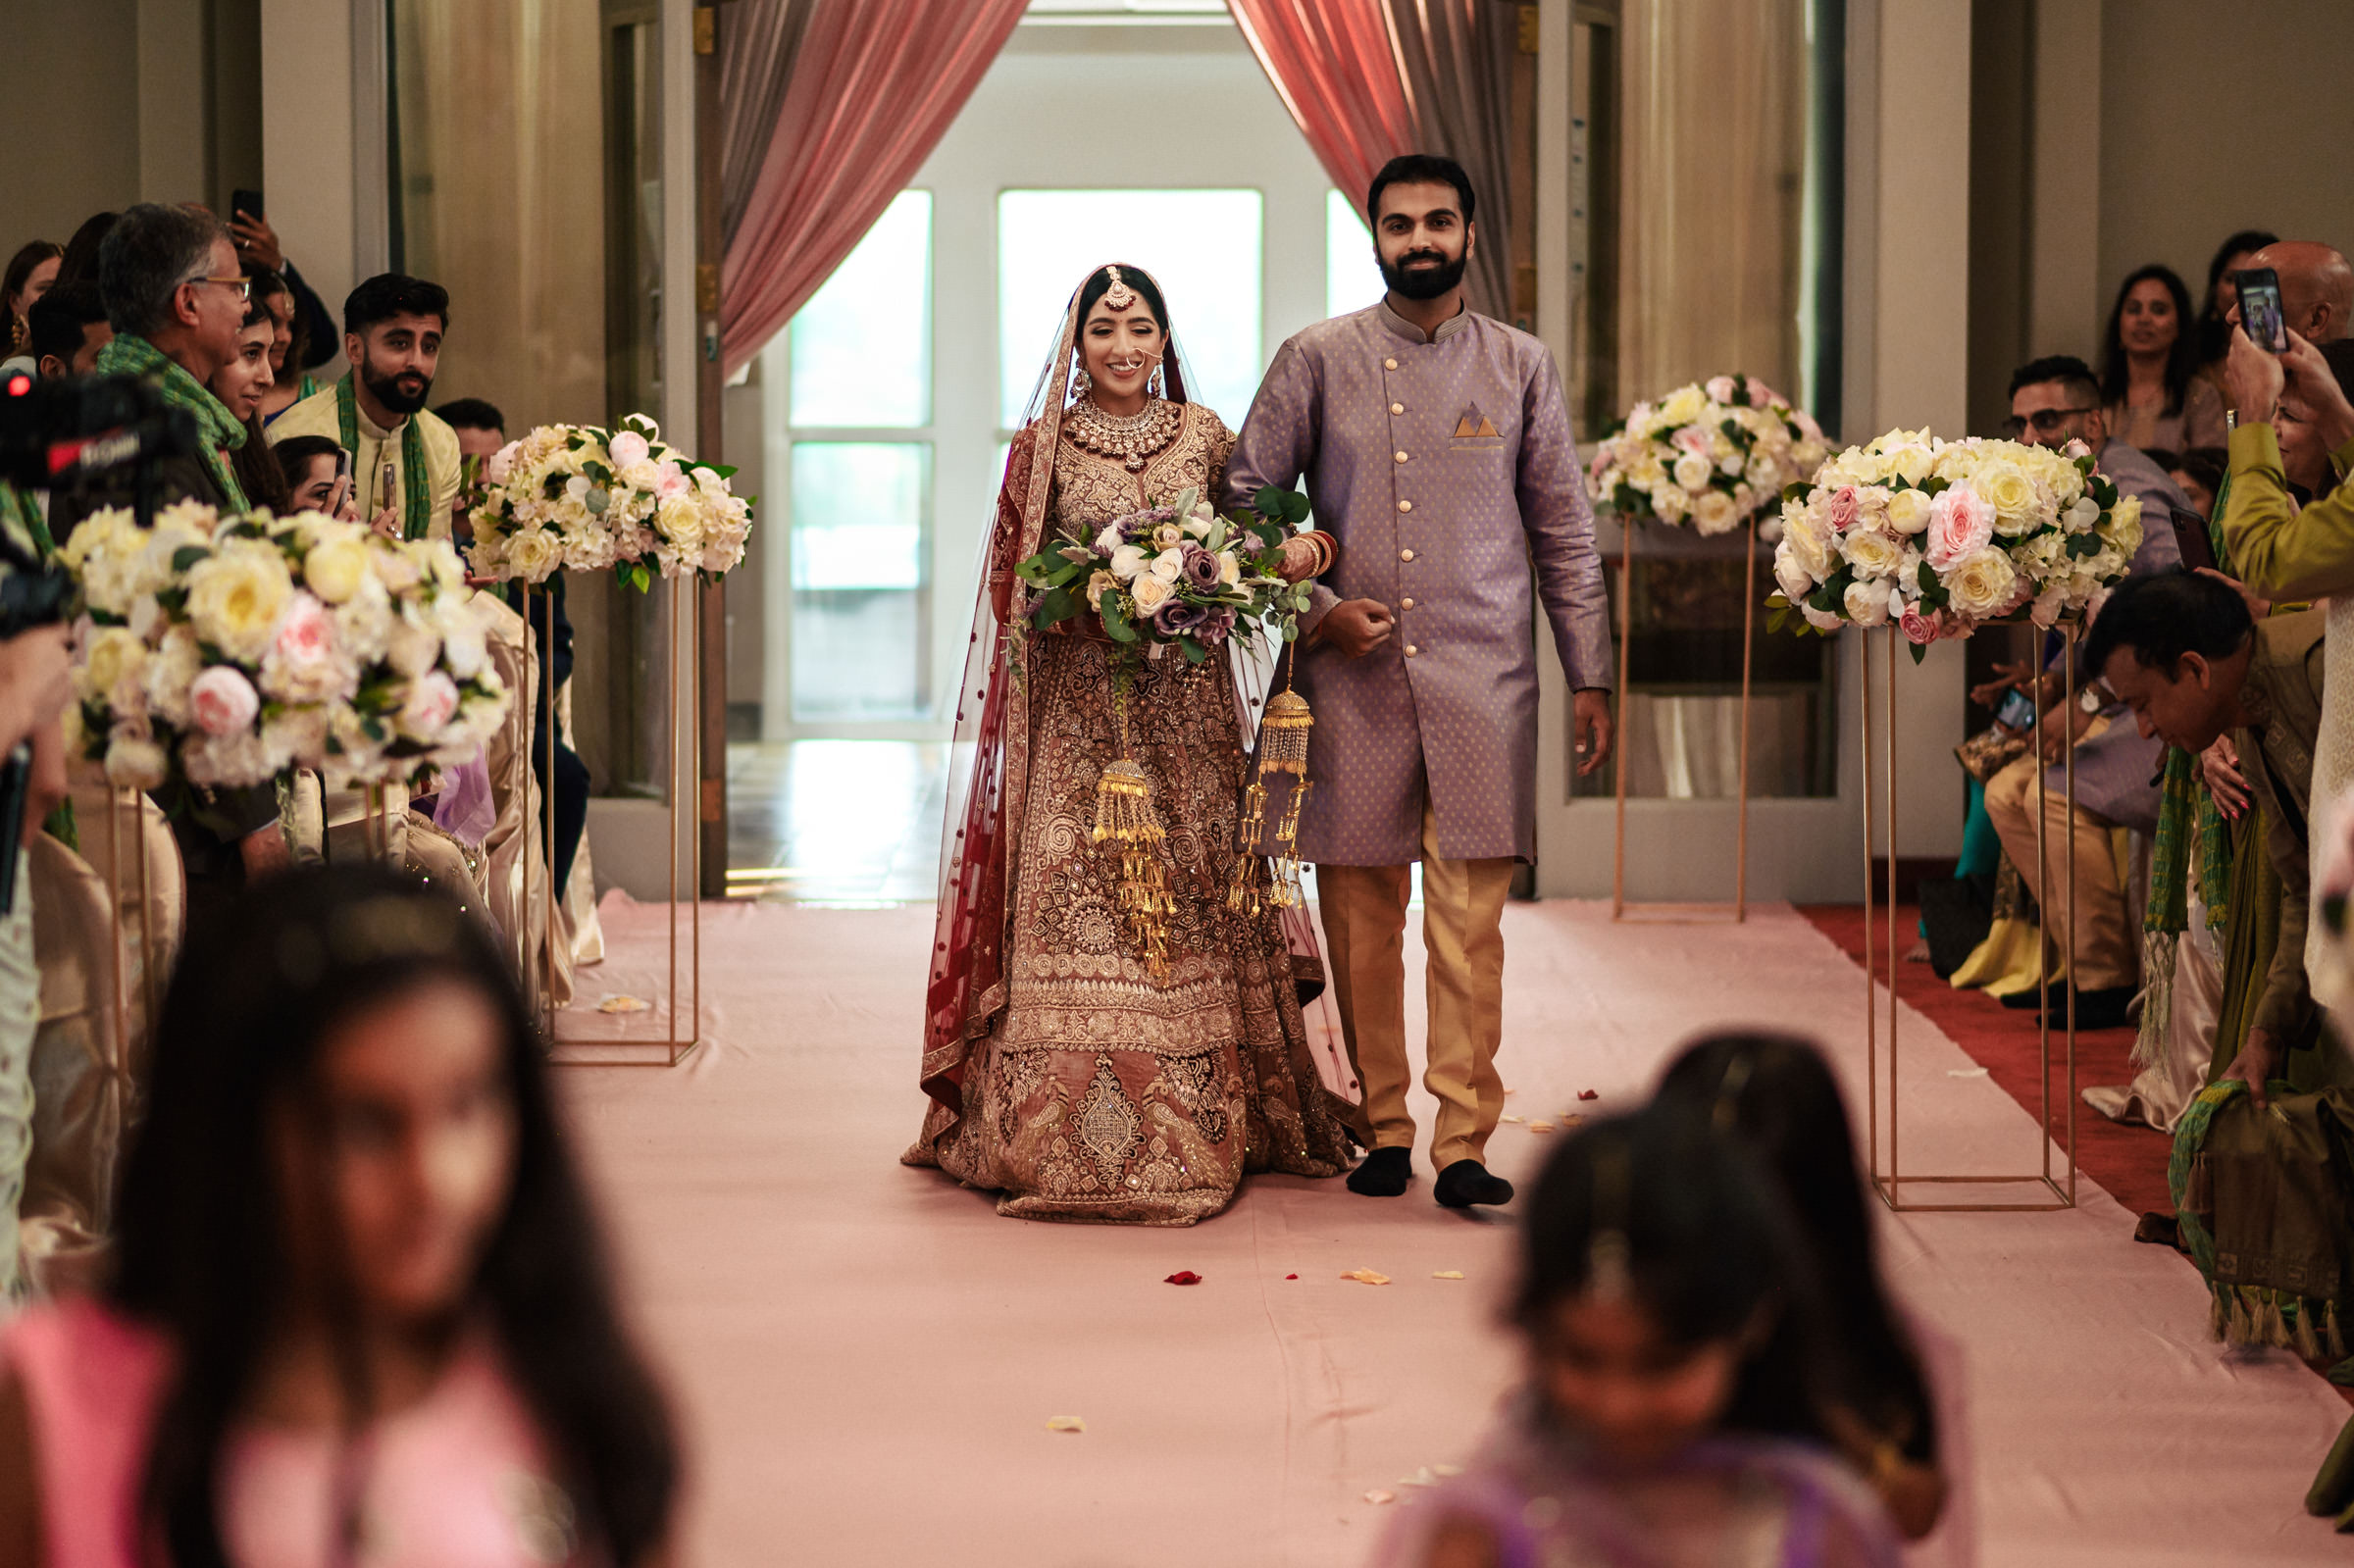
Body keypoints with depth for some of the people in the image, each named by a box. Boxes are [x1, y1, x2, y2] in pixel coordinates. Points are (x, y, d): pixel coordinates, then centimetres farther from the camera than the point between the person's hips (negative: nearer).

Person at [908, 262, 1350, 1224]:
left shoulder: (1203, 434, 9)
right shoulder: (1042, 446, 4)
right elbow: (1015, 585, 4)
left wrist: (1294, 553, -5)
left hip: (1185, 708, 2)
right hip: (1077, 709, -2)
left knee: (1190, 897, 2)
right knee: (1072, 904, -8)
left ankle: (1192, 1133, 8)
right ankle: (1068, 1142, -4)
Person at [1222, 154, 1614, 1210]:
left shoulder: (1521, 368, 8)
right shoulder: (1317, 361, 5)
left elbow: (1564, 532, 11)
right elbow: (1245, 500, 8)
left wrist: (1589, 677, 8)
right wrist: (1315, 609, -4)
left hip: (1482, 682, 0)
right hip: (1352, 680, 0)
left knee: (1470, 920, -6)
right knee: (1362, 916, 3)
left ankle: (1463, 1141, -3)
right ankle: (1379, 1128, 14)